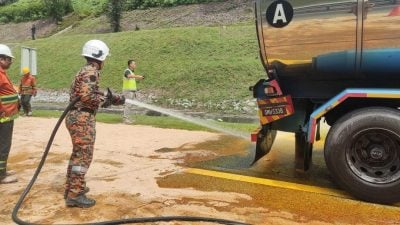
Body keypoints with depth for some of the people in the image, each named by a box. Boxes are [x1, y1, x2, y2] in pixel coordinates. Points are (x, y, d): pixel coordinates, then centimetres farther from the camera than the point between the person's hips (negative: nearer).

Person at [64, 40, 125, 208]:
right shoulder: (91, 72, -14)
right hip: (82, 118, -11)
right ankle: (75, 195, 1)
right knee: (83, 156, -5)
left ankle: (71, 187, 32)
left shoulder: (85, 71, 18)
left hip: (76, 117, 11)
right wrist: (106, 100, -12)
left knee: (78, 154, 20)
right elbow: (87, 95, -26)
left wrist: (113, 98, 14)